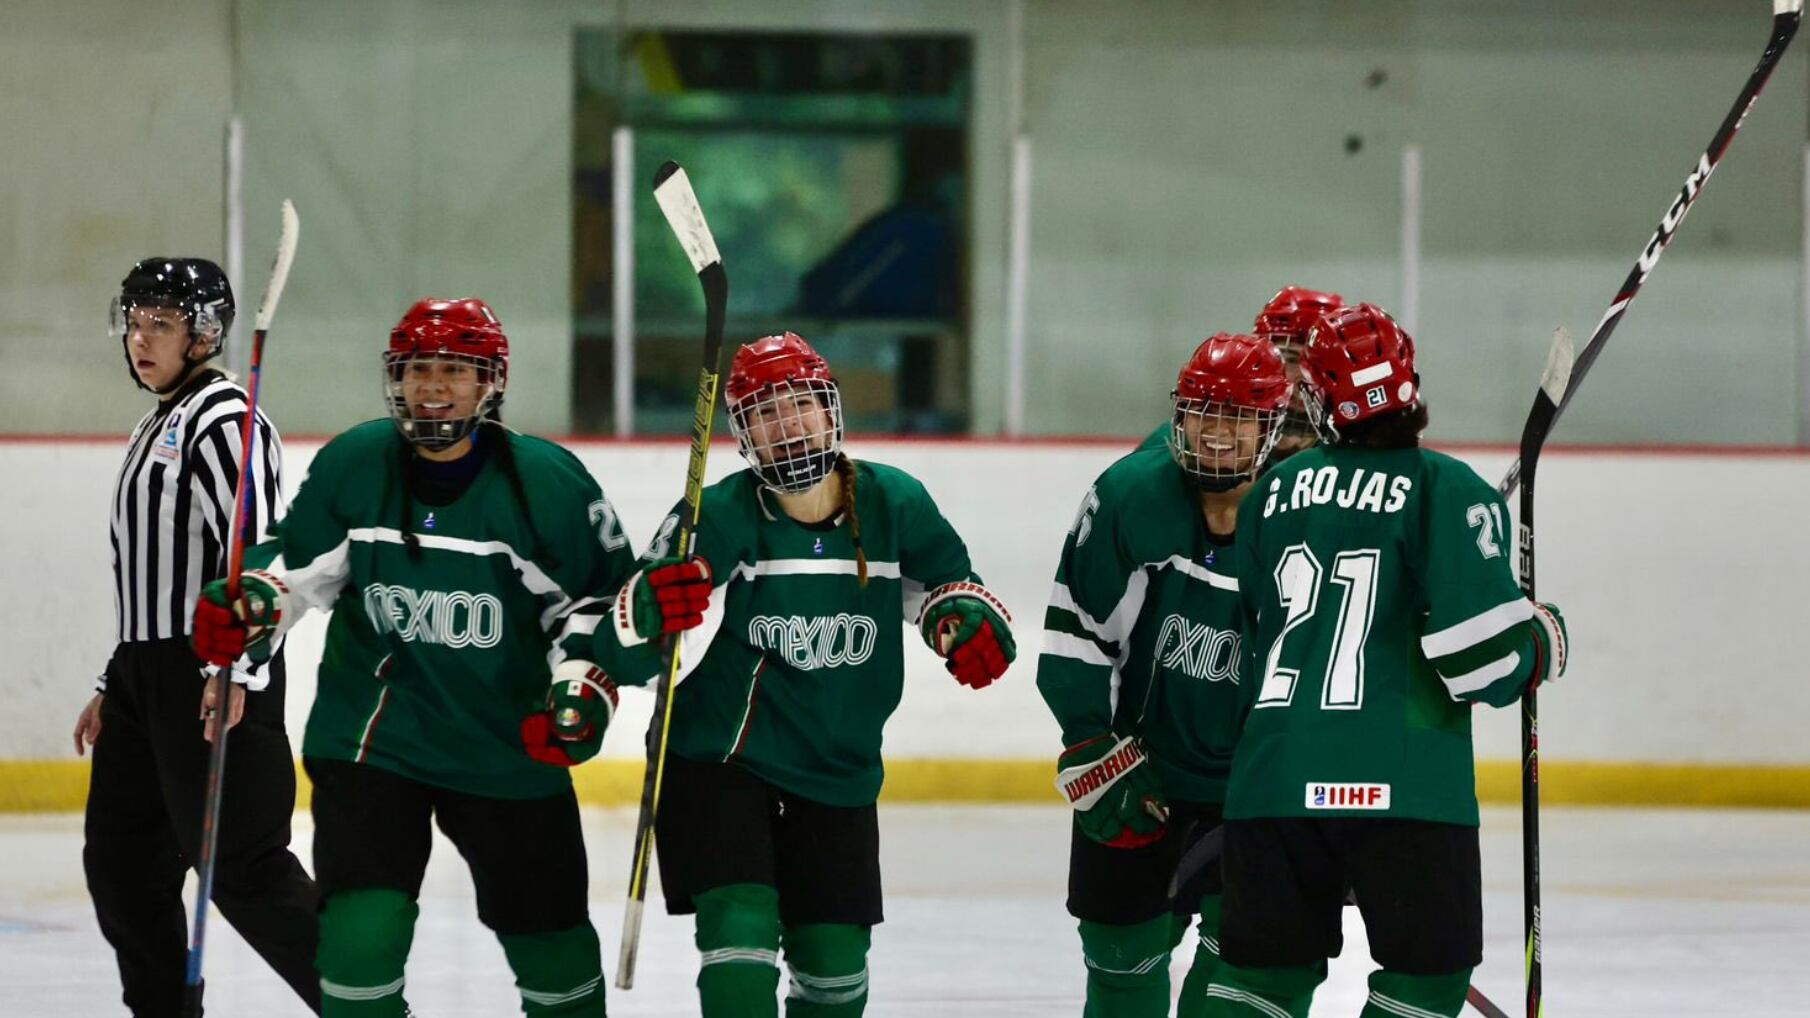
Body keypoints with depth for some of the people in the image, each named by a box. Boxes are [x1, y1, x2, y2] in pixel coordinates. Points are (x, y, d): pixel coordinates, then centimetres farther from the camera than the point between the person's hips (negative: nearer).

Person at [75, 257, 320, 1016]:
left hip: (213, 675, -10)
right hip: (147, 670, 10)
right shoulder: (156, 430, 20)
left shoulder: (221, 419, -11)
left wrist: (236, 672, -32)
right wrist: (113, 689, 26)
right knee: (120, 859, 10)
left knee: (239, 862, -13)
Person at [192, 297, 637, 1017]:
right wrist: (250, 606, -10)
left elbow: (601, 594, -1)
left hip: (511, 742, 0)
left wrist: (583, 688, -14)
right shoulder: (351, 466, -4)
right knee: (362, 929, -15)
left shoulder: (548, 483, -10)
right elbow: (302, 560, 9)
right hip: (372, 737, 0)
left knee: (548, 929, 13)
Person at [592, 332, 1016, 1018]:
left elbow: (942, 574, 17)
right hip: (717, 765, -4)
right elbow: (626, 655, -18)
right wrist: (652, 611, -40)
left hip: (837, 778, 4)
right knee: (741, 929, -20)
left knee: (835, 961, 11)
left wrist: (966, 617, -5)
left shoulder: (894, 505, -5)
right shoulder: (718, 520, -15)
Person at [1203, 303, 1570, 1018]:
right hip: (1399, 784, -6)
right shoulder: (1445, 490, -5)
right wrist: (1540, 644, 8)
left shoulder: (1272, 494, 13)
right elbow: (1480, 653, -13)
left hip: (1270, 772, 6)